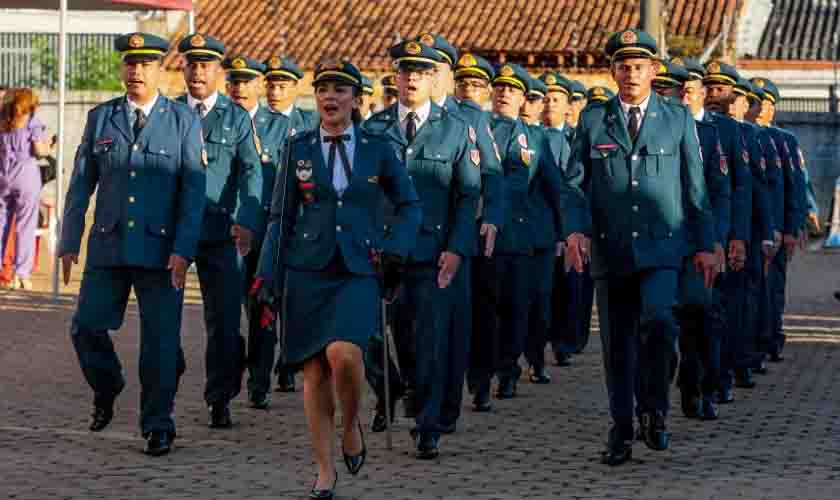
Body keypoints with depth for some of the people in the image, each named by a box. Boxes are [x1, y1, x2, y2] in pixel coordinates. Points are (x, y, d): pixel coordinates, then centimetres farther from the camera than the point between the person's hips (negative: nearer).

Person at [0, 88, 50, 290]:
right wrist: (47, 145, 12)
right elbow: (39, 150, -8)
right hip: (25, 174, -4)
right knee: (25, 227, -1)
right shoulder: (32, 122, -3)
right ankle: (21, 274, -3)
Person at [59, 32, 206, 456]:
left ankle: (158, 425, 12)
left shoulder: (183, 121, 1)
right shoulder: (100, 118, 8)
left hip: (161, 248, -2)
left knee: (160, 339, -1)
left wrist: (183, 249, -12)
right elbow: (81, 184, 10)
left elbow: (194, 189, -3)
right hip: (108, 246, 2)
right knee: (86, 328, 0)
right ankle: (106, 389, 29)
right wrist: (69, 242, 5)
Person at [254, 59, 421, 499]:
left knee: (343, 353, -24)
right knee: (314, 370, 0)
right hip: (306, 271, 1)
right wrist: (267, 276, 1)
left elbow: (410, 205, 14)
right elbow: (280, 216, 8)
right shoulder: (299, 149, 7)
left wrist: (394, 248, -3)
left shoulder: (377, 149, 5)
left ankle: (352, 425, 5)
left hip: (356, 271, -1)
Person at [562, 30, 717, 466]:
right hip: (610, 248, 2)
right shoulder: (592, 120, 8)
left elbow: (695, 187, 9)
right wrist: (575, 229, -11)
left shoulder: (678, 119, 8)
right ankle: (621, 433, 16)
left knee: (658, 320, -24)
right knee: (617, 344, 5)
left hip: (662, 246, -1)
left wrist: (704, 245, 5)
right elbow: (574, 183, 6)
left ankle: (654, 410, -4)